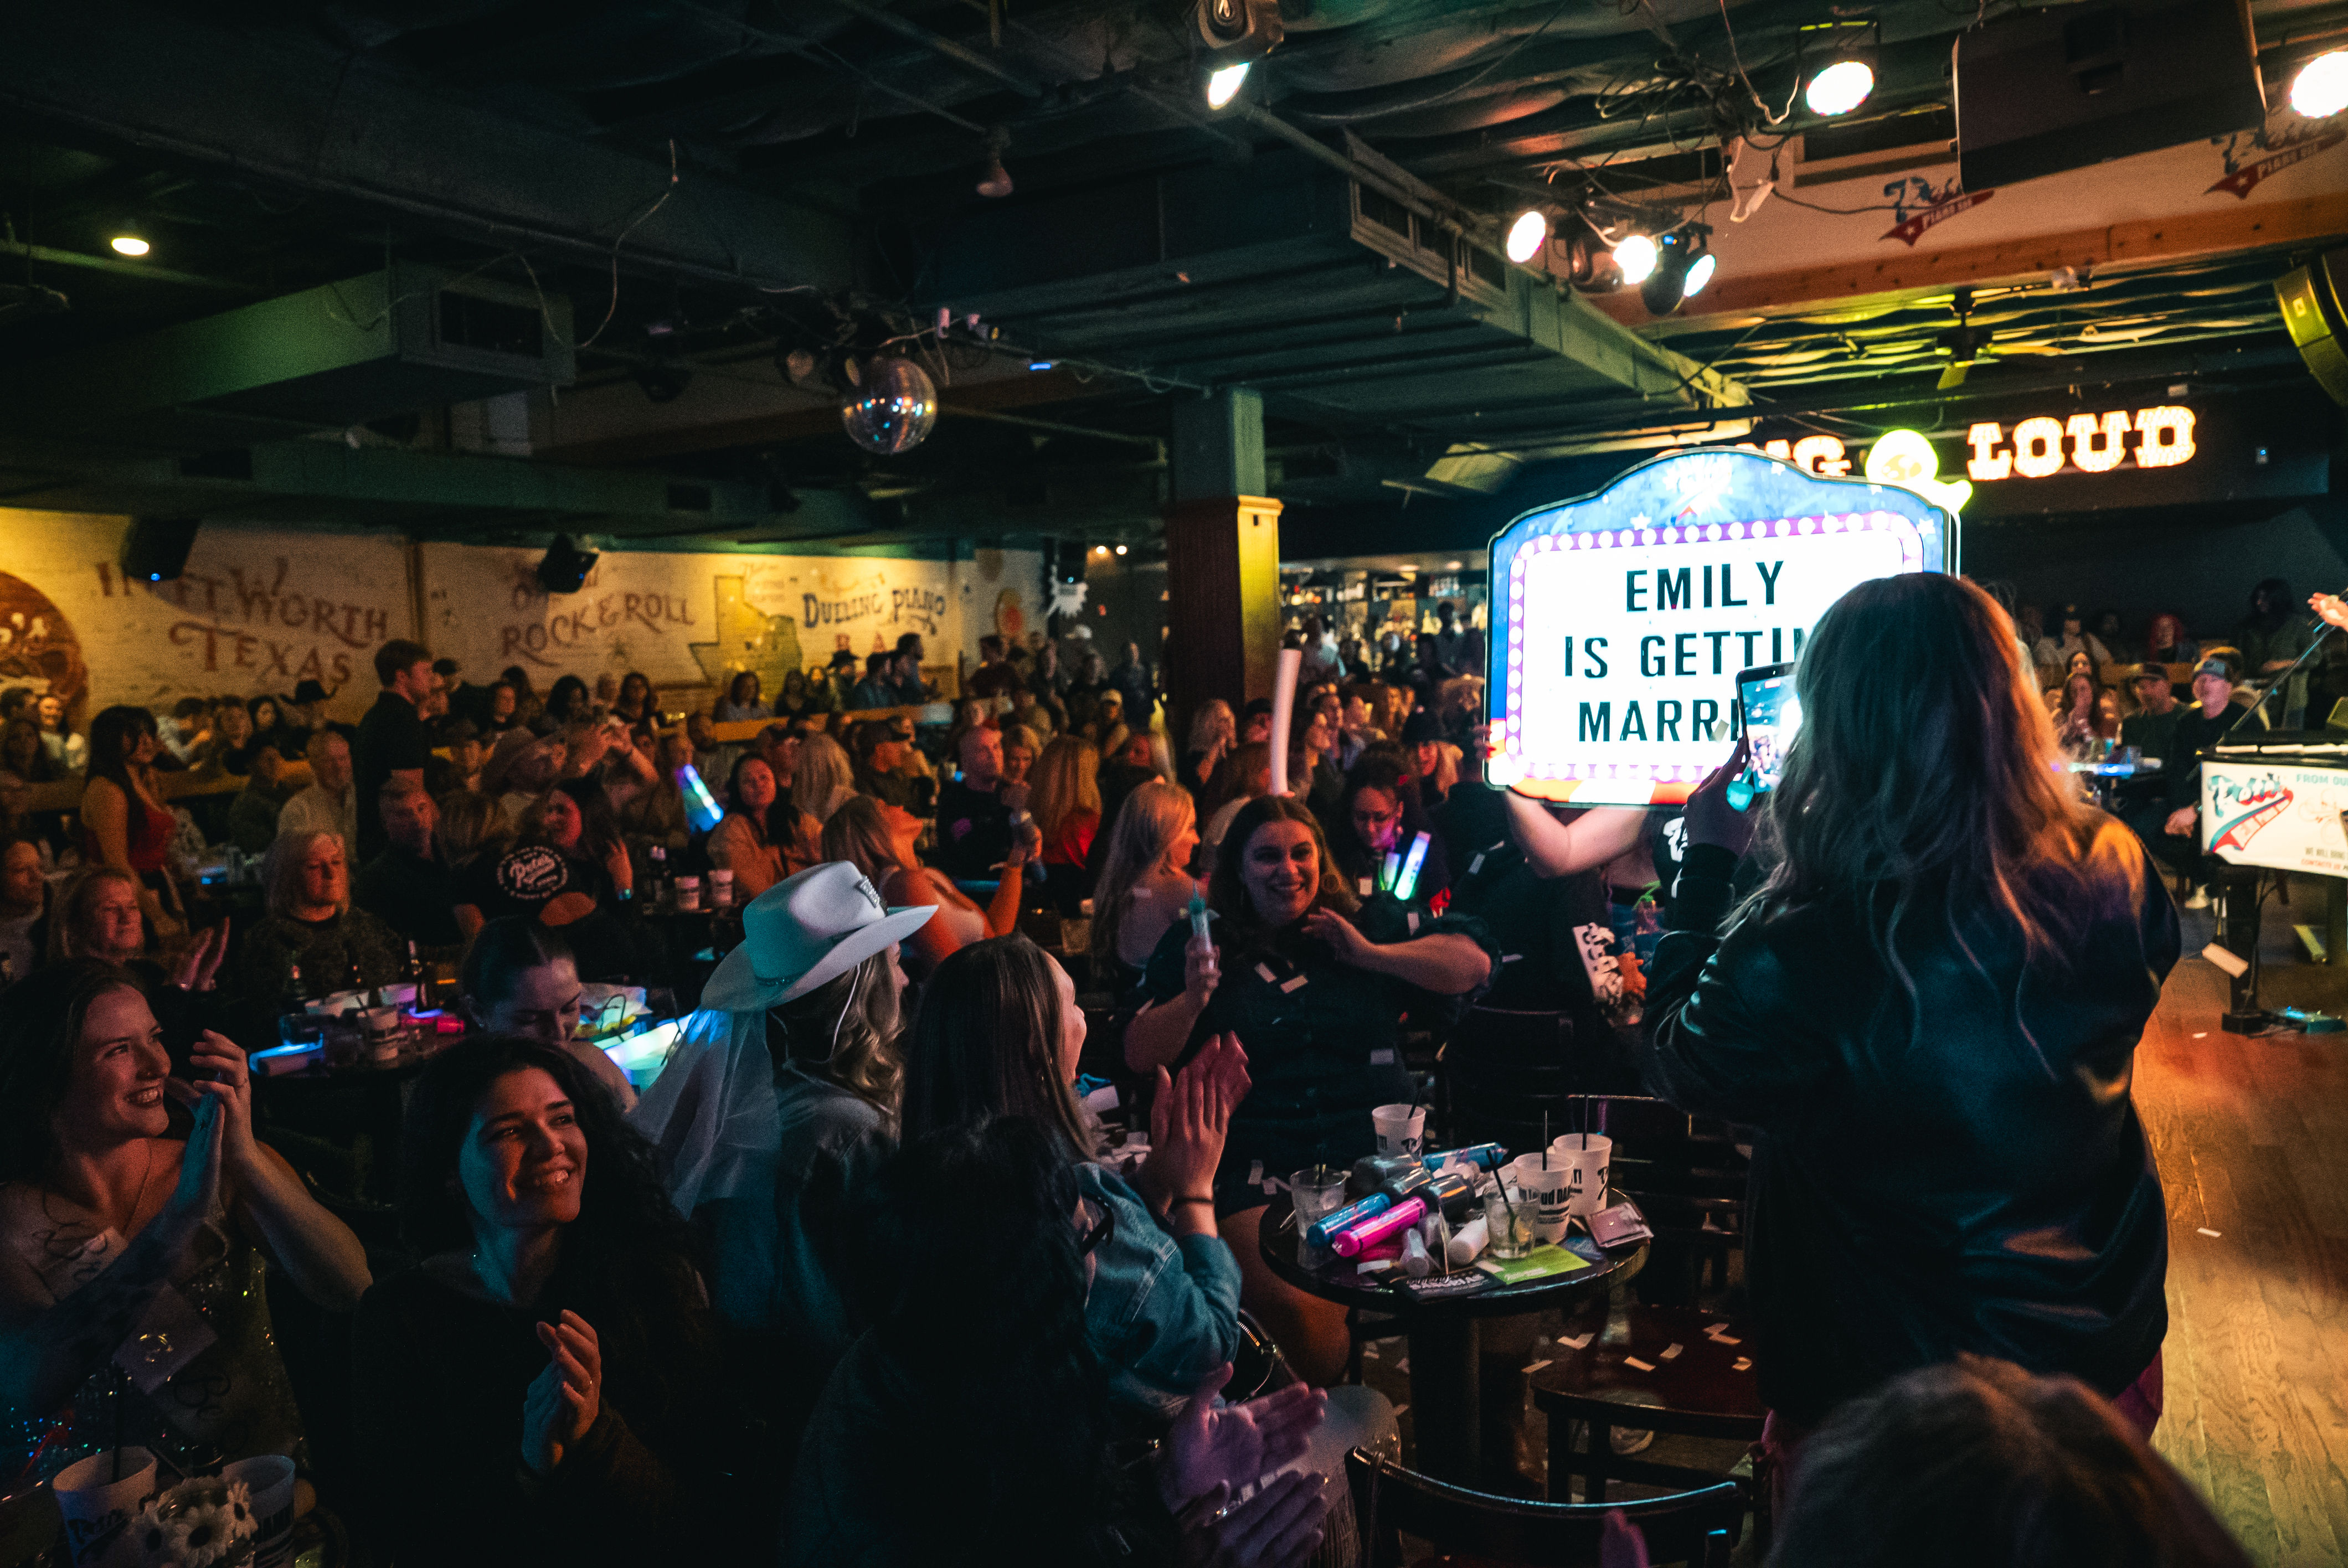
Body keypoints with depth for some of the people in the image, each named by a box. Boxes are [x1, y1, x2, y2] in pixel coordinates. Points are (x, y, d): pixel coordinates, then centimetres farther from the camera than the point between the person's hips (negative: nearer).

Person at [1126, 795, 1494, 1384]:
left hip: (1379, 1157, 2)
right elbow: (1138, 1055, 10)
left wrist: (1371, 954, 2)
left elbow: (1474, 961, 10)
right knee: (1296, 1306, -30)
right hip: (1254, 1171, -1)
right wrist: (1191, 998, -8)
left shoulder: (1368, 923, 17)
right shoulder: (1197, 942, 13)